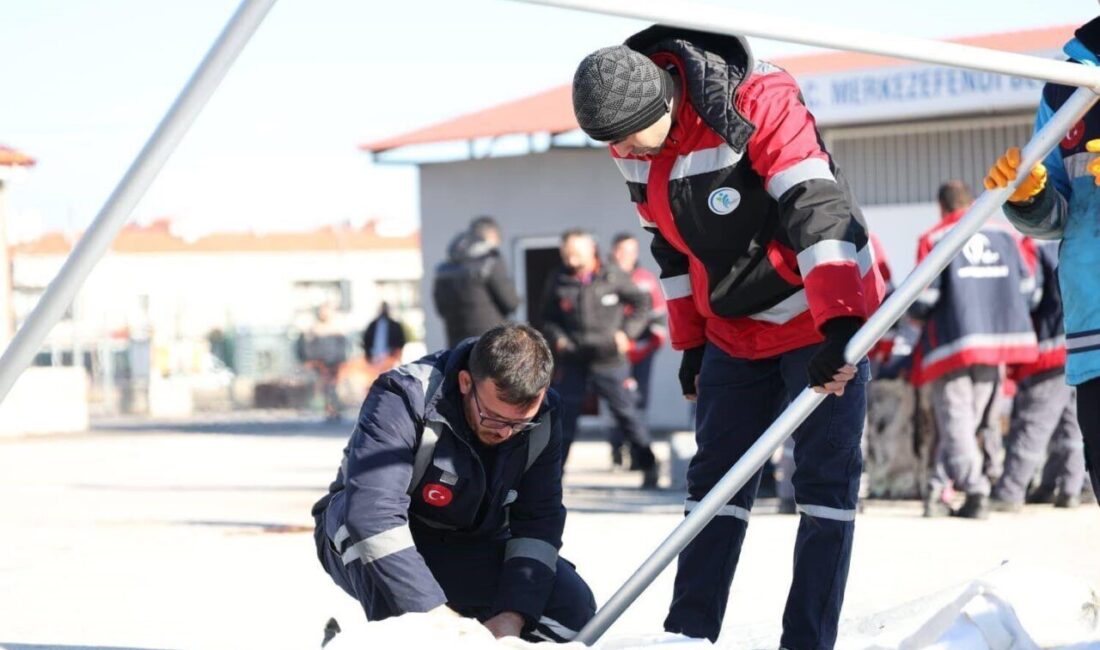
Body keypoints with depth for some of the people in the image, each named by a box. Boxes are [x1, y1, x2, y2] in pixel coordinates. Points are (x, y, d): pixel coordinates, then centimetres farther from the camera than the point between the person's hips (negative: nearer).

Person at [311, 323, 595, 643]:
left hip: (472, 546, 4)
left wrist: (512, 616, -27)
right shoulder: (403, 398, -31)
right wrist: (433, 610, -45)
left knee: (573, 605, -18)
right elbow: (372, 513, -41)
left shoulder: (543, 419, -14)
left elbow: (539, 520, -13)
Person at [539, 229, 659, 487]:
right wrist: (558, 338, -8)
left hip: (609, 359, -2)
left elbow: (641, 303, 7)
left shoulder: (612, 277, -4)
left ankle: (648, 466, 11)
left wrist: (626, 332, -4)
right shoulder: (557, 282, 0)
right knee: (564, 415, 1)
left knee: (626, 412, 1)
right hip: (573, 360, 2)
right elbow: (548, 318, 11)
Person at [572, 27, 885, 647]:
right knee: (716, 480, 6)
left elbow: (817, 208, -32)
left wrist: (840, 327, -38)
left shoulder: (761, 102, -26)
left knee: (826, 480, -7)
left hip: (826, 317, -7)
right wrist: (690, 343, 13)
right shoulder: (638, 152, -3)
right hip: (734, 333, 7)